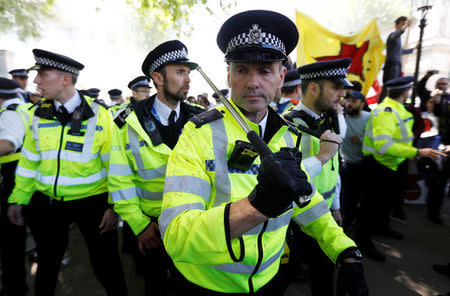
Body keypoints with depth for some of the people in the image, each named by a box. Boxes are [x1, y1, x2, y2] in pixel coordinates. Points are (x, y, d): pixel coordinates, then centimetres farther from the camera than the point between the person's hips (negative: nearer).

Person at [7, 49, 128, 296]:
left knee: (106, 266, 8)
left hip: (92, 201, -3)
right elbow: (28, 161, 10)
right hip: (46, 202, 4)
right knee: (47, 264, 22)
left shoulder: (99, 116, -11)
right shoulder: (38, 115, 1)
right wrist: (18, 199, 10)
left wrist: (114, 206, -12)